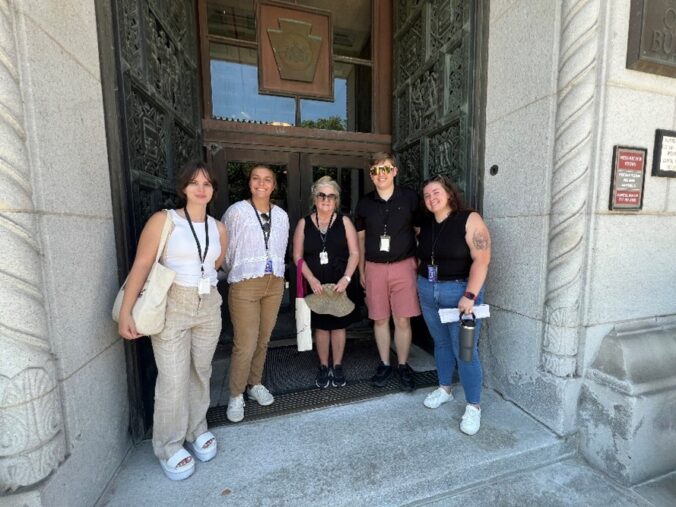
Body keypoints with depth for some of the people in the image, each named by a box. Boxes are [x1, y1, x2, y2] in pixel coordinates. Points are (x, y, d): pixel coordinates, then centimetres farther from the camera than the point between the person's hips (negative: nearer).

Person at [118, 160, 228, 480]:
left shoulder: (218, 228, 6)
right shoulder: (163, 220, -7)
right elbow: (141, 265, -11)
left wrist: (202, 284, 12)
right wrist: (126, 312, -14)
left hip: (209, 307, 4)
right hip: (171, 307, -4)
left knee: (200, 373, 14)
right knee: (173, 379, 1)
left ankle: (197, 431, 34)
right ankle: (169, 448, 23)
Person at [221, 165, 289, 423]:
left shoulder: (281, 215, 8)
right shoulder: (236, 211, -5)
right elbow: (226, 248, 2)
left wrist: (275, 274, 13)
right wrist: (235, 273, 11)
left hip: (274, 284, 4)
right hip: (244, 285, -4)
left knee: (263, 340, 14)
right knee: (245, 345, -3)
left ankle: (255, 384, 35)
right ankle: (236, 395, 21)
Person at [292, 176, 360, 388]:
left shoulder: (344, 221, 1)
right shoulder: (304, 223, 2)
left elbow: (354, 253, -2)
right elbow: (298, 256, 0)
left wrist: (346, 278, -15)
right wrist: (311, 279, -12)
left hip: (340, 284, 0)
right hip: (316, 285, 0)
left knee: (338, 325, 10)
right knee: (321, 326, 10)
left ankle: (337, 366, 28)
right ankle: (323, 366, 28)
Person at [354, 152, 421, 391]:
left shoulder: (410, 198, 0)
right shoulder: (364, 203, 5)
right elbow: (360, 238, 11)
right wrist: (361, 270, 10)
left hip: (403, 266, -2)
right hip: (374, 268, 2)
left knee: (402, 320, 2)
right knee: (380, 319, 9)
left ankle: (403, 366, 23)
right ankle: (384, 365, 27)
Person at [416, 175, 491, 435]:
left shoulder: (469, 219, -10)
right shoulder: (425, 223, 7)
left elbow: (482, 259, -16)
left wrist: (470, 295, -22)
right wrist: (421, 282, 8)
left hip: (460, 291, -5)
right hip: (428, 292, 5)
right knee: (441, 343, 17)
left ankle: (473, 406, 19)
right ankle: (444, 389, 36)